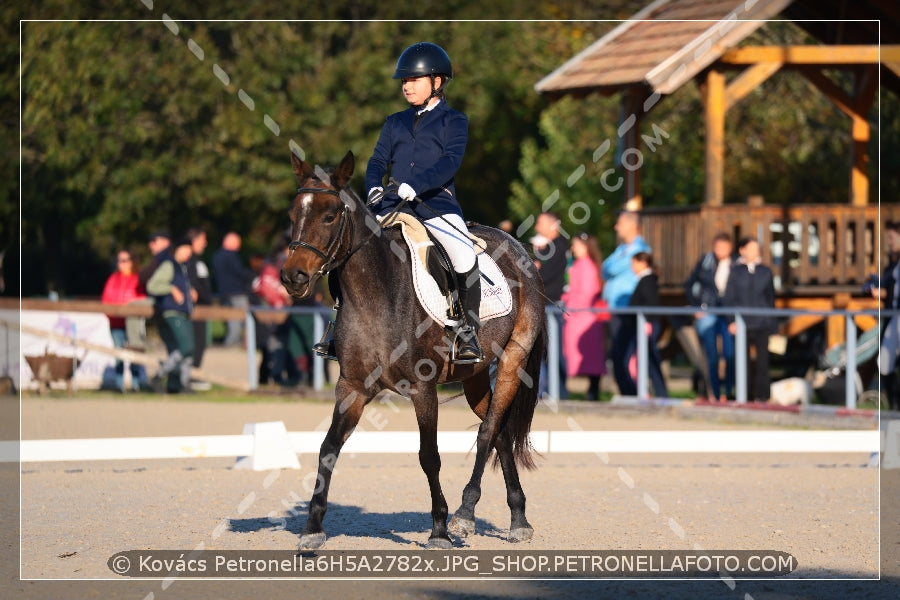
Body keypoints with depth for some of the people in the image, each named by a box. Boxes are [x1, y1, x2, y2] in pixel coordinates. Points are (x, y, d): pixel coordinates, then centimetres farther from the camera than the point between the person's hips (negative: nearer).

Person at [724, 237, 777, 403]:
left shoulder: (765, 272, 8)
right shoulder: (736, 272, 4)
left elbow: (771, 297, 14)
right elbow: (729, 298, 4)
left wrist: (772, 322, 10)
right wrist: (731, 320, -7)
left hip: (762, 322, 1)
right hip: (742, 321, -1)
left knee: (762, 357, -2)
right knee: (744, 358, 2)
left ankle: (761, 394, 3)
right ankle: (745, 393, 10)